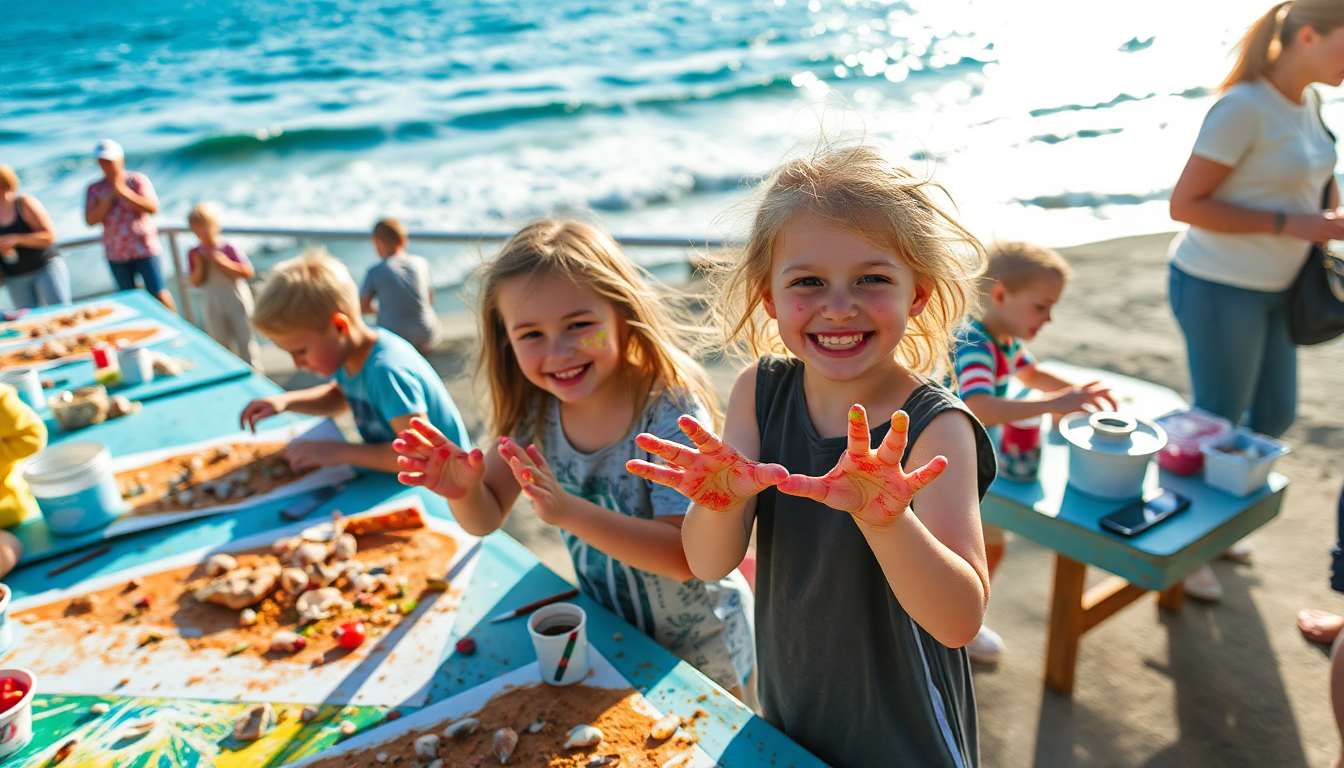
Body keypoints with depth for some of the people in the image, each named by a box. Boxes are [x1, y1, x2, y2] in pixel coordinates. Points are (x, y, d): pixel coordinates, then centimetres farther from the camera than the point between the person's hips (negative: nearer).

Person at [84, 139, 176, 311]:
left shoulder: (138, 180, -1)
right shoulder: (94, 189, 6)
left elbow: (153, 208, -14)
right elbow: (90, 220, -5)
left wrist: (123, 192, -18)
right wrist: (108, 199, -15)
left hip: (144, 249, -3)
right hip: (117, 254, 3)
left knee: (159, 293, -6)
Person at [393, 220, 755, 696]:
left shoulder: (670, 410, -30)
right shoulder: (537, 408, -13)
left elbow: (685, 557, -34)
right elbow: (486, 519, -7)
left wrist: (569, 511, -45)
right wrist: (463, 491, -31)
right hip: (609, 631, 5)